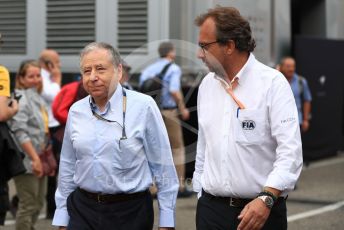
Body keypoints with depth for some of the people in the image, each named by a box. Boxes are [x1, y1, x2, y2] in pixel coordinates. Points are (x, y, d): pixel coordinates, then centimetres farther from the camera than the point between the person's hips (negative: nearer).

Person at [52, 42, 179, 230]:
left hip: (130, 212, -3)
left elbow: (163, 166, -5)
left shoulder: (143, 106, -8)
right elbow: (67, 167, 13)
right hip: (82, 209, 3)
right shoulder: (76, 111, 5)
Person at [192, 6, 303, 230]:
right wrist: (199, 192, 14)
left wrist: (266, 199, -25)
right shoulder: (207, 84, 10)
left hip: (262, 210, -4)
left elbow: (290, 151, -15)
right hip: (211, 208, 4)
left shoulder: (273, 83, -8)